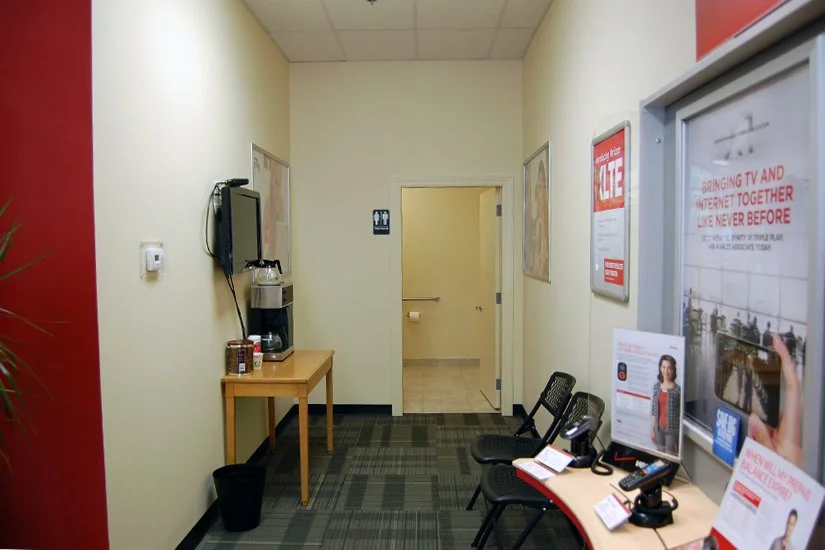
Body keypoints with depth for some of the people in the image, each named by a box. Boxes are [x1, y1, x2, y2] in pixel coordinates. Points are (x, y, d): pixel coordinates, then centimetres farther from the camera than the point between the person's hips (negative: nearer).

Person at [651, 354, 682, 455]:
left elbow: (681, 413, -10)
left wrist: (680, 434, -10)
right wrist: (652, 429, 8)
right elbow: (653, 410, 7)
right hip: (659, 428, 5)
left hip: (672, 429, -5)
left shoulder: (678, 389, -12)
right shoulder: (656, 386, 3)